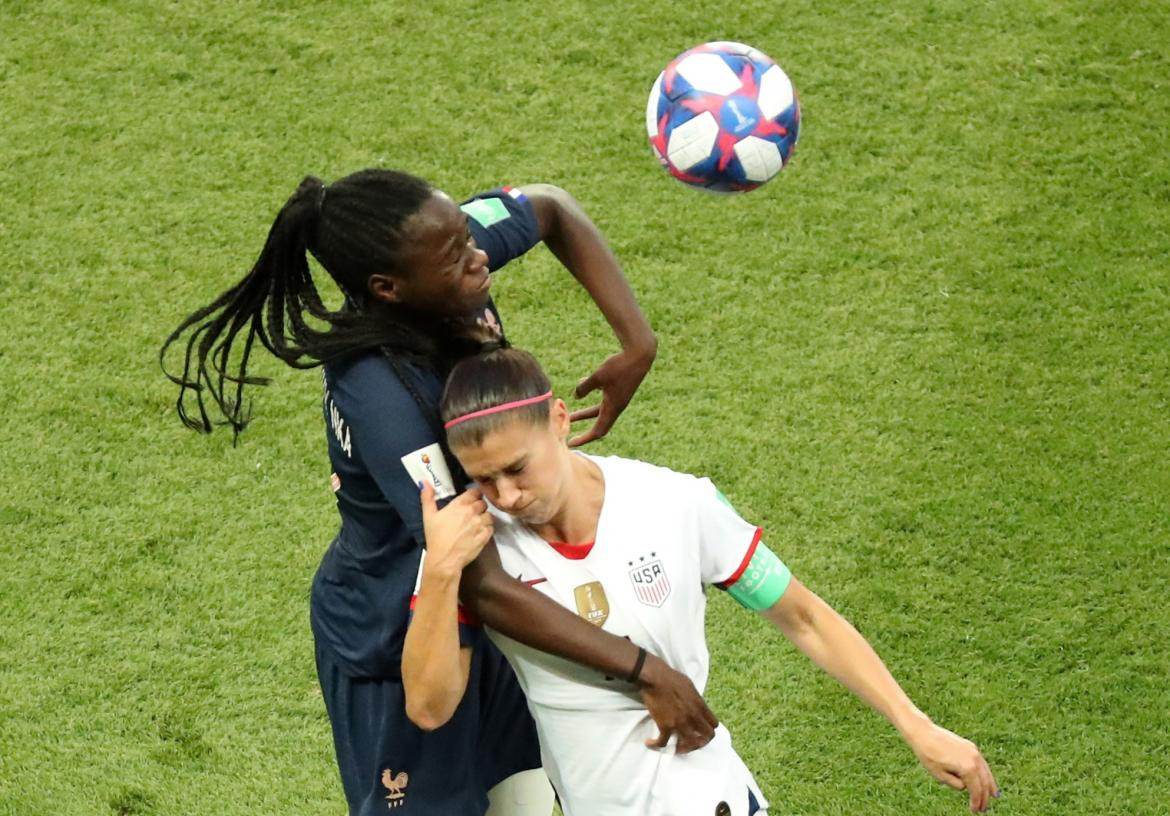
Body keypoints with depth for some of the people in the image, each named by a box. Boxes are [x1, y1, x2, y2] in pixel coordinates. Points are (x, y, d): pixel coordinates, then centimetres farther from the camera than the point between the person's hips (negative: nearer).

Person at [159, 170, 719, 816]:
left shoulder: (447, 240, -19)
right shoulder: (383, 397, -38)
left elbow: (553, 209, 3)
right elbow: (481, 587, -37)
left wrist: (636, 343, -10)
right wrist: (645, 671, -35)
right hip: (395, 644, -8)